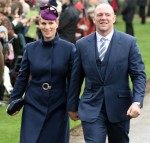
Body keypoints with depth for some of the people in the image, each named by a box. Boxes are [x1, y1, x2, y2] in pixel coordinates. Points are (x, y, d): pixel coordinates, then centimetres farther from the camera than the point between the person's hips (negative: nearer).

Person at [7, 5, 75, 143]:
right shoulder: (30, 48, 1)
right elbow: (22, 77, 7)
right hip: (33, 107, 1)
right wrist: (14, 101, 4)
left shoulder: (69, 48, -4)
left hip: (58, 109, -1)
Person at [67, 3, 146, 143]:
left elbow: (139, 74, -4)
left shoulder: (129, 42, -2)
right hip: (91, 108, 0)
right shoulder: (82, 44, 2)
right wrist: (72, 106, 12)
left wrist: (137, 102, -17)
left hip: (119, 108, 0)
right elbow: (75, 78, 8)